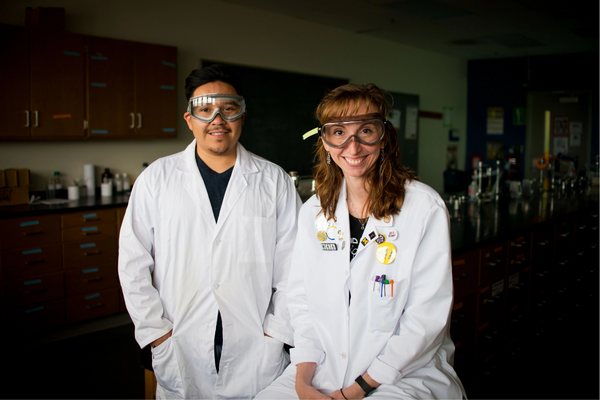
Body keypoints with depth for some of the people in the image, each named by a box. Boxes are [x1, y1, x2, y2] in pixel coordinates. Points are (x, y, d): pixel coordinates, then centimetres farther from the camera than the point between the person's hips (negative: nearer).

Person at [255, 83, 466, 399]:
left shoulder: (426, 208, -10)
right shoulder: (313, 210, 5)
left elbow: (428, 315, -12)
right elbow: (300, 298, 6)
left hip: (406, 374, -3)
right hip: (324, 368, 4)